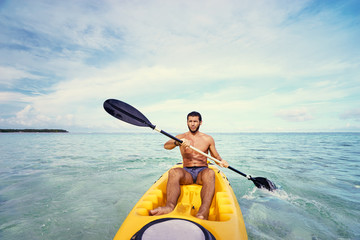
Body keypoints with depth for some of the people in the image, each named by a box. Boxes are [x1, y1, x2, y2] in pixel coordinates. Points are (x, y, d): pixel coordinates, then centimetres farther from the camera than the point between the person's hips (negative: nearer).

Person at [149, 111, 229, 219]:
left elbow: (215, 156, 17)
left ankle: (204, 211, -57)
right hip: (186, 172, 1)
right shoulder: (181, 137, 8)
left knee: (210, 173, -36)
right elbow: (166, 146, -11)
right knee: (173, 172, -32)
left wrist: (221, 161, -7)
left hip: (202, 171, 0)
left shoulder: (208, 139, 11)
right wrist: (178, 142, -32)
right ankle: (170, 206, -53)